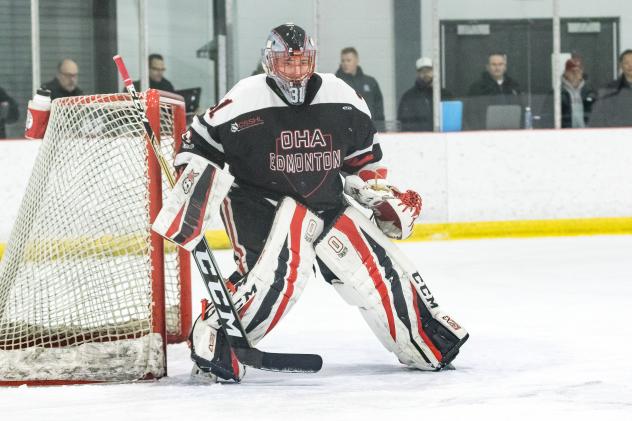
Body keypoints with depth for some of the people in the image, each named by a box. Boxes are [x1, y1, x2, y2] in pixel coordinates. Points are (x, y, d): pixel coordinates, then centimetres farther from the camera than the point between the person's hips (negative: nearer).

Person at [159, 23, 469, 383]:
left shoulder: (342, 100, -1)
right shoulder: (246, 102, -15)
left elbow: (363, 154, 14)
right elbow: (200, 143, -6)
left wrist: (382, 194, 7)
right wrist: (189, 192, -14)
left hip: (325, 202, 5)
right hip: (261, 202, -5)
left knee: (377, 263, 1)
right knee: (278, 271, -30)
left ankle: (429, 340, 16)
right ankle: (214, 341, -20)